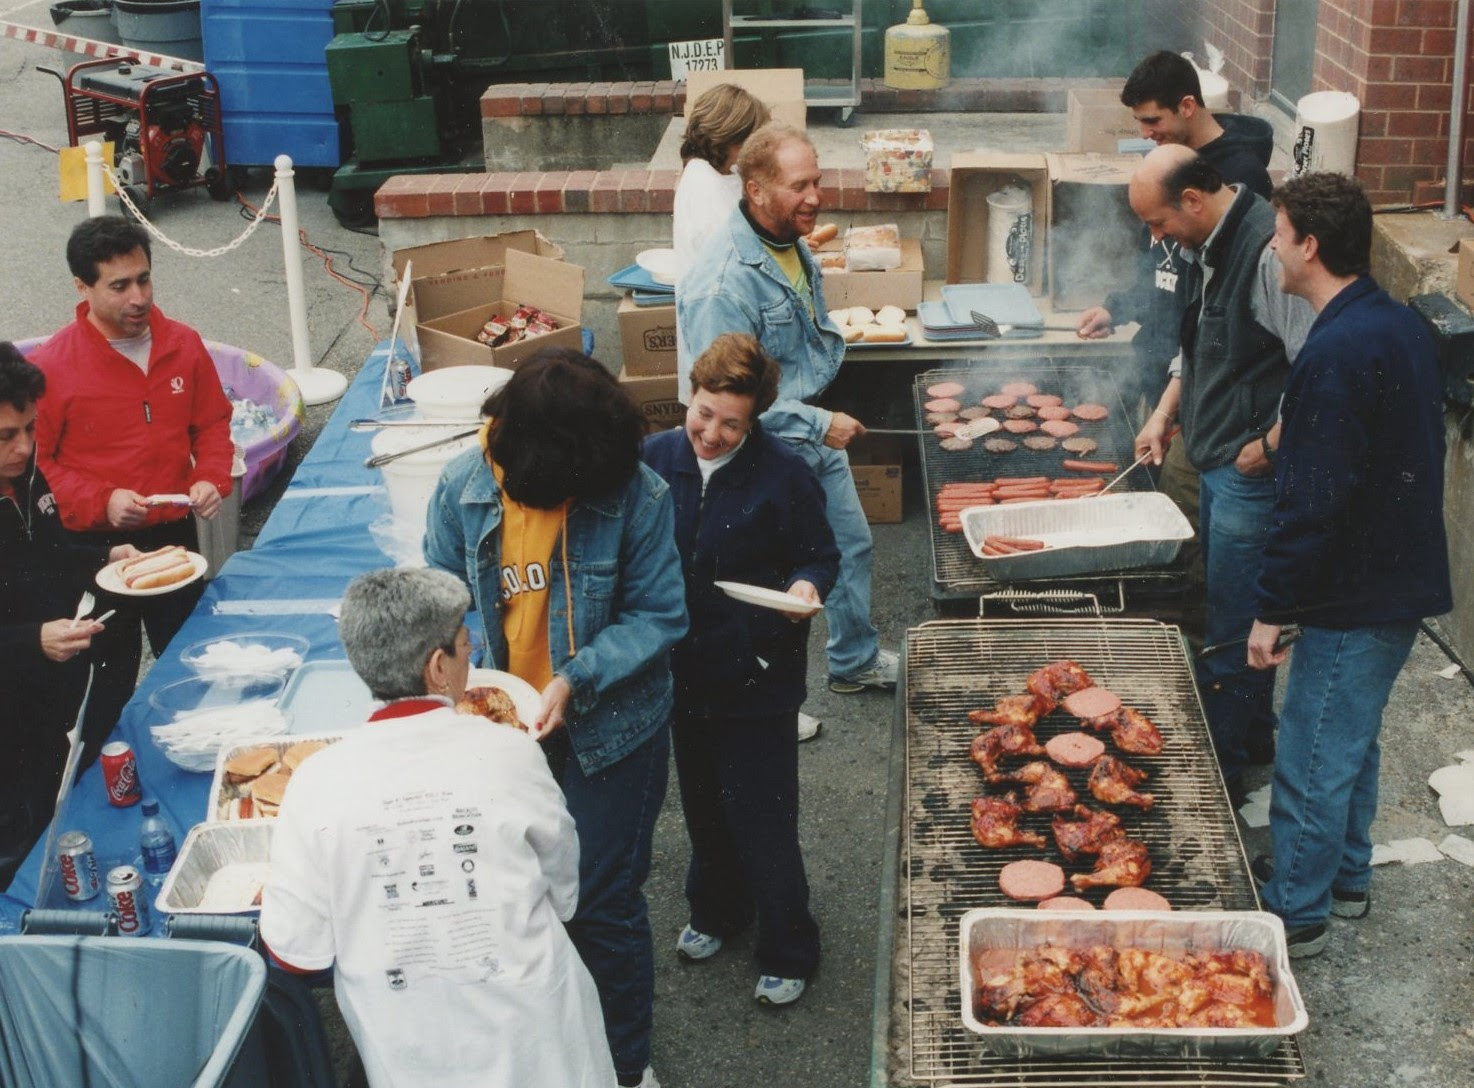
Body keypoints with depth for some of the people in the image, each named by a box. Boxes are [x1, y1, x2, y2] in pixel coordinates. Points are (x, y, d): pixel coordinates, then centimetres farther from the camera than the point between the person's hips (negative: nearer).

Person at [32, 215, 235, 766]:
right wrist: (101, 502, -24)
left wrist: (212, 478, -9)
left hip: (175, 534, 4)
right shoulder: (50, 366, -16)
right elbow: (37, 465, -11)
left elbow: (212, 424, 9)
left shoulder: (183, 344, -3)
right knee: (108, 685, 8)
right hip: (96, 549, -4)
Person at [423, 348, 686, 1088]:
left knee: (602, 902, 5)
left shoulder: (637, 497, -22)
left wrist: (576, 679, -28)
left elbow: (660, 616, -16)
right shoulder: (463, 487, -14)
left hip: (610, 729, -3)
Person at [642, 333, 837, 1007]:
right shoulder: (656, 458, -5)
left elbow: (821, 557, -4)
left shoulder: (782, 475, -15)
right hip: (684, 672, 5)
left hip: (756, 678, -4)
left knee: (762, 820, 3)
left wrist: (806, 586, -25)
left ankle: (787, 954, 22)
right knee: (702, 803, 22)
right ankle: (715, 911, 47)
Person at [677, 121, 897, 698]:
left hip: (814, 432, 9)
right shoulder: (724, 283, -30)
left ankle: (856, 660, 44)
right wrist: (817, 425, -26)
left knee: (852, 544, 22)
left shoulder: (793, 245, 0)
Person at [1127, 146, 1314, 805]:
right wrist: (1166, 410, 14)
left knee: (1231, 633, 0)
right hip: (1216, 464, 9)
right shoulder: (1205, 247, 7)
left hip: (1253, 473, -9)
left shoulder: (1268, 250, -23)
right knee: (1236, 613, 21)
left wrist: (1267, 447, -19)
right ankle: (1255, 731, 38)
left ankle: (1221, 772, 13)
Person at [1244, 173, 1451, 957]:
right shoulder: (1401, 326, 6)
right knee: (1352, 741, 23)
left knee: (1313, 760, 3)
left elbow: (1314, 503, -25)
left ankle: (1295, 913, 16)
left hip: (1355, 598, -10)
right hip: (1402, 579, 10)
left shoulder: (1337, 354, -25)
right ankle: (1344, 877, 38)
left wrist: (1271, 608, -18)